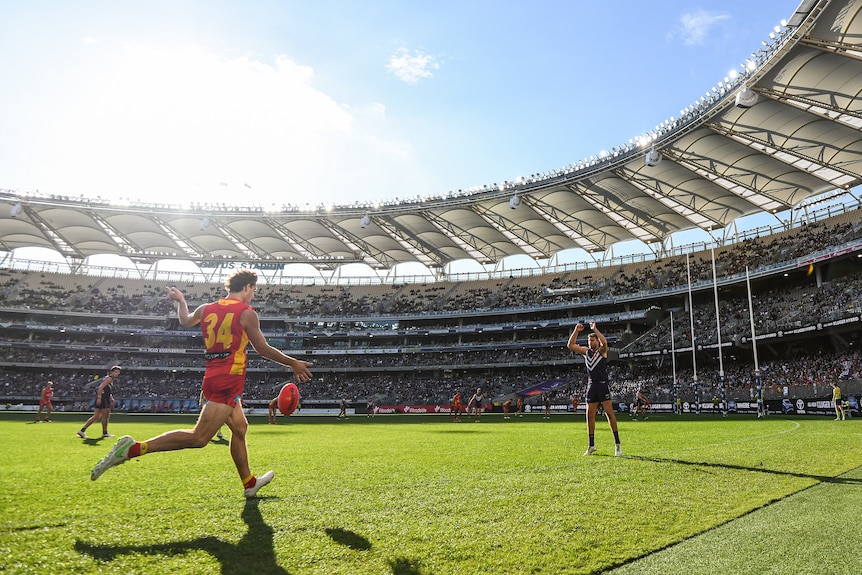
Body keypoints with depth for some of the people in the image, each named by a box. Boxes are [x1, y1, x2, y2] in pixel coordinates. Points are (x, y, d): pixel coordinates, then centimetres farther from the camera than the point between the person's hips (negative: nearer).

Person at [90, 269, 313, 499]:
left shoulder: (206, 309, 11)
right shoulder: (246, 313, -8)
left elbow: (185, 321, 32)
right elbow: (264, 349, -4)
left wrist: (180, 301, 52)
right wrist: (293, 363, 7)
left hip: (213, 376, 9)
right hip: (229, 381, -9)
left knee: (240, 427, 20)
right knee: (199, 438, -12)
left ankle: (249, 483, 31)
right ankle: (133, 448, -17)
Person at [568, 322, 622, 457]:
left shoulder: (602, 350, -2)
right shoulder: (586, 351, 12)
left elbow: (604, 342, -25)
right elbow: (571, 345, 7)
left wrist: (595, 329, -20)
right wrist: (576, 331, -2)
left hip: (602, 385, -5)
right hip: (591, 386, 5)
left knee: (609, 412, -9)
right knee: (590, 415, 4)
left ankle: (617, 443, -3)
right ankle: (591, 445, 12)